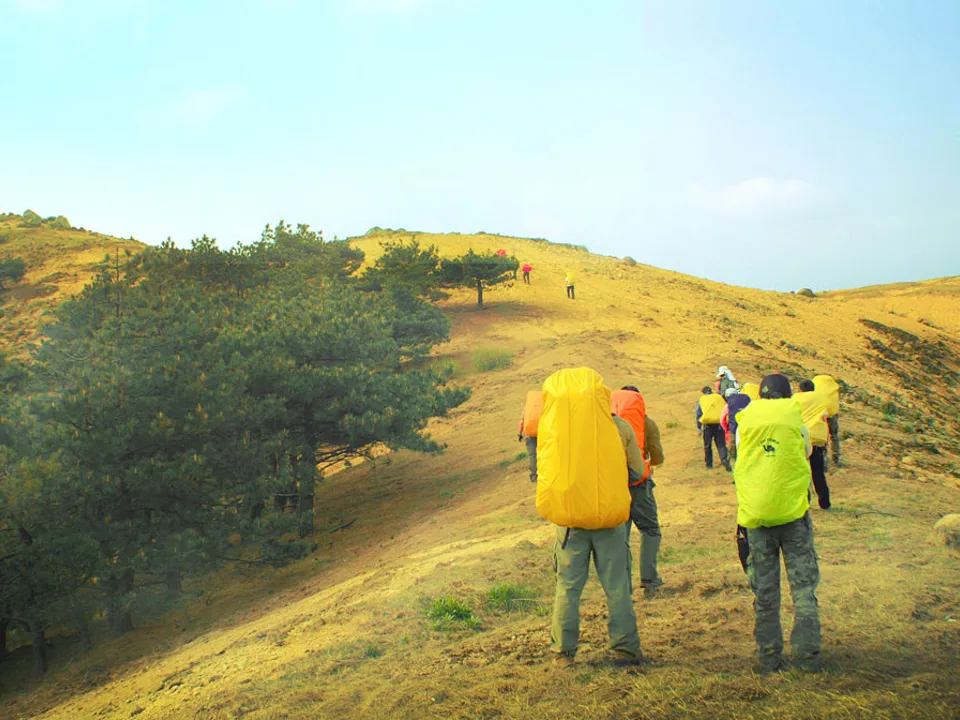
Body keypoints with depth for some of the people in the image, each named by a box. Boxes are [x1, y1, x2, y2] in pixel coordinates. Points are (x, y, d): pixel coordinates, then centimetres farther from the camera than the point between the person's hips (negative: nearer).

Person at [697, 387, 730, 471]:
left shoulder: (701, 400, 11)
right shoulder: (719, 398, 14)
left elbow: (698, 415, 8)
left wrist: (699, 428, 10)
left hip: (708, 425, -1)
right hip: (719, 424, 1)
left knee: (707, 445, 13)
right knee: (721, 444, 2)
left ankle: (709, 464, 18)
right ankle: (724, 460, -21)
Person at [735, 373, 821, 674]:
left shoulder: (745, 423, 4)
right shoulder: (796, 417, 1)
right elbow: (808, 453, 16)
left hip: (755, 512, 1)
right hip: (794, 512, -1)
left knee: (764, 590, 8)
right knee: (803, 584, 5)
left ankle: (769, 657, 11)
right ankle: (807, 655, 2)